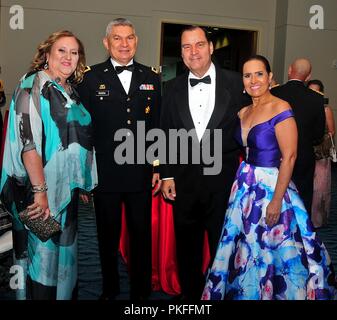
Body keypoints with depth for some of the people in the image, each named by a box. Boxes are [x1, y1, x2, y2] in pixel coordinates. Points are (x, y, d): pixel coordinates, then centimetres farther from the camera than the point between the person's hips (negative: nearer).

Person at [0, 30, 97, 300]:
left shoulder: (70, 90, 12)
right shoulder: (33, 86, -10)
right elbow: (27, 142, -20)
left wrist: (80, 185, 15)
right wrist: (40, 191, -24)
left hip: (67, 189, 8)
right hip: (40, 190, -7)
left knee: (63, 251, 17)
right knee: (42, 253, 2)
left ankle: (65, 294, 32)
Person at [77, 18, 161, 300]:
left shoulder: (152, 78, 6)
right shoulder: (90, 78, 0)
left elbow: (158, 125, 6)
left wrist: (158, 167, 3)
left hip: (141, 172, 2)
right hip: (105, 172, -1)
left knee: (142, 234, 12)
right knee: (108, 235, 14)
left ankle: (141, 290, 31)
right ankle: (109, 289, 34)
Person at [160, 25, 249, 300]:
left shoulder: (236, 83, -3)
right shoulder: (173, 88, 6)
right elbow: (166, 134, 7)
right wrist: (166, 176, 4)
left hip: (224, 177, -2)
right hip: (185, 179, 3)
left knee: (223, 245, 11)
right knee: (187, 246, 15)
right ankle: (190, 293, 35)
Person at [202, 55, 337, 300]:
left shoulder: (280, 109, -14)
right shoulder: (243, 112, 9)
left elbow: (289, 157, -18)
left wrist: (277, 200, -20)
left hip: (271, 186, -7)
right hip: (245, 186, 7)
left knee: (270, 251, 6)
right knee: (246, 248, 16)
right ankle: (246, 292, 36)